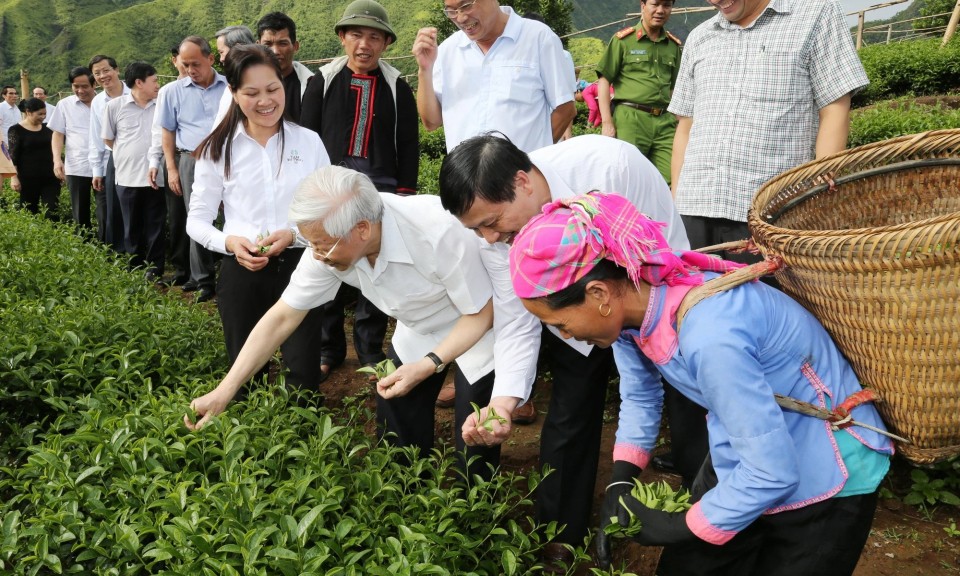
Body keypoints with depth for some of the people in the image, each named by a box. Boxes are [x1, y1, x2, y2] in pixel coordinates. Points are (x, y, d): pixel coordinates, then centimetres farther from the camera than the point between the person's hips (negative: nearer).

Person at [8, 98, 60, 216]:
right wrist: (14, 177, -12)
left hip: (50, 178, 3)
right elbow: (13, 156, -5)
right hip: (28, 179, -3)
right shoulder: (16, 130, -2)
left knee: (52, 213, -6)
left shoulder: (47, 128, 10)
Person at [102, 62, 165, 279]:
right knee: (132, 228, 10)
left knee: (155, 227, 5)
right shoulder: (115, 106, 0)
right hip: (127, 177, 0)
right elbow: (108, 140, 9)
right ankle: (133, 269, 21)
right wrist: (129, 155, 7)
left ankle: (154, 270, 13)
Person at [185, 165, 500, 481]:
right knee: (396, 444, 7)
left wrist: (428, 365, -32)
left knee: (474, 460, -3)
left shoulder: (438, 233, -38)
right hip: (416, 333, 5)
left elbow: (481, 313, -23)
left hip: (473, 331, -5)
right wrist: (224, 391, -14)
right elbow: (282, 317, -12)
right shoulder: (330, 240, -21)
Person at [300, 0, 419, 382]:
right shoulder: (323, 81, 5)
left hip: (380, 192, 0)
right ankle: (329, 349, 19)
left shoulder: (397, 87, 6)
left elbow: (408, 144, 6)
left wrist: (405, 193, 0)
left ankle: (371, 352, 17)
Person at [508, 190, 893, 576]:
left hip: (825, 484, -7)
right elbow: (639, 396, 6)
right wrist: (620, 482, -4)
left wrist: (680, 529, -17)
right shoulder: (631, 296, -13)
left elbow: (772, 474, -30)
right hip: (745, 460, 7)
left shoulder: (709, 336, -39)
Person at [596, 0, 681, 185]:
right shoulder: (623, 39, 3)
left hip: (664, 122, 4)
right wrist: (607, 123, -7)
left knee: (669, 182, -4)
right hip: (630, 118, -4)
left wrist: (678, 123, 15)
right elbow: (604, 80, 0)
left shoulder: (674, 45, 17)